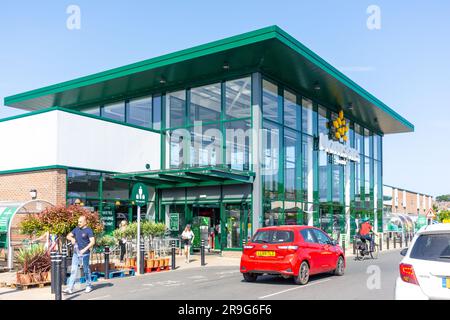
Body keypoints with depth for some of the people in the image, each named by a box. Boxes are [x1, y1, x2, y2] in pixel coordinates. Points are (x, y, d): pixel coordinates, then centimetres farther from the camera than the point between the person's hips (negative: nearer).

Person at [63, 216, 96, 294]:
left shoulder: (88, 230, -9)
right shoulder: (76, 229, 10)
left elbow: (92, 242, -17)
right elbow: (68, 236, 17)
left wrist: (84, 249, -26)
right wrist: (72, 238, -6)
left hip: (84, 254, -5)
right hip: (76, 253, 5)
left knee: (86, 270, 6)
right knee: (73, 270, 1)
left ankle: (89, 286, 20)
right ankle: (70, 288, 0)